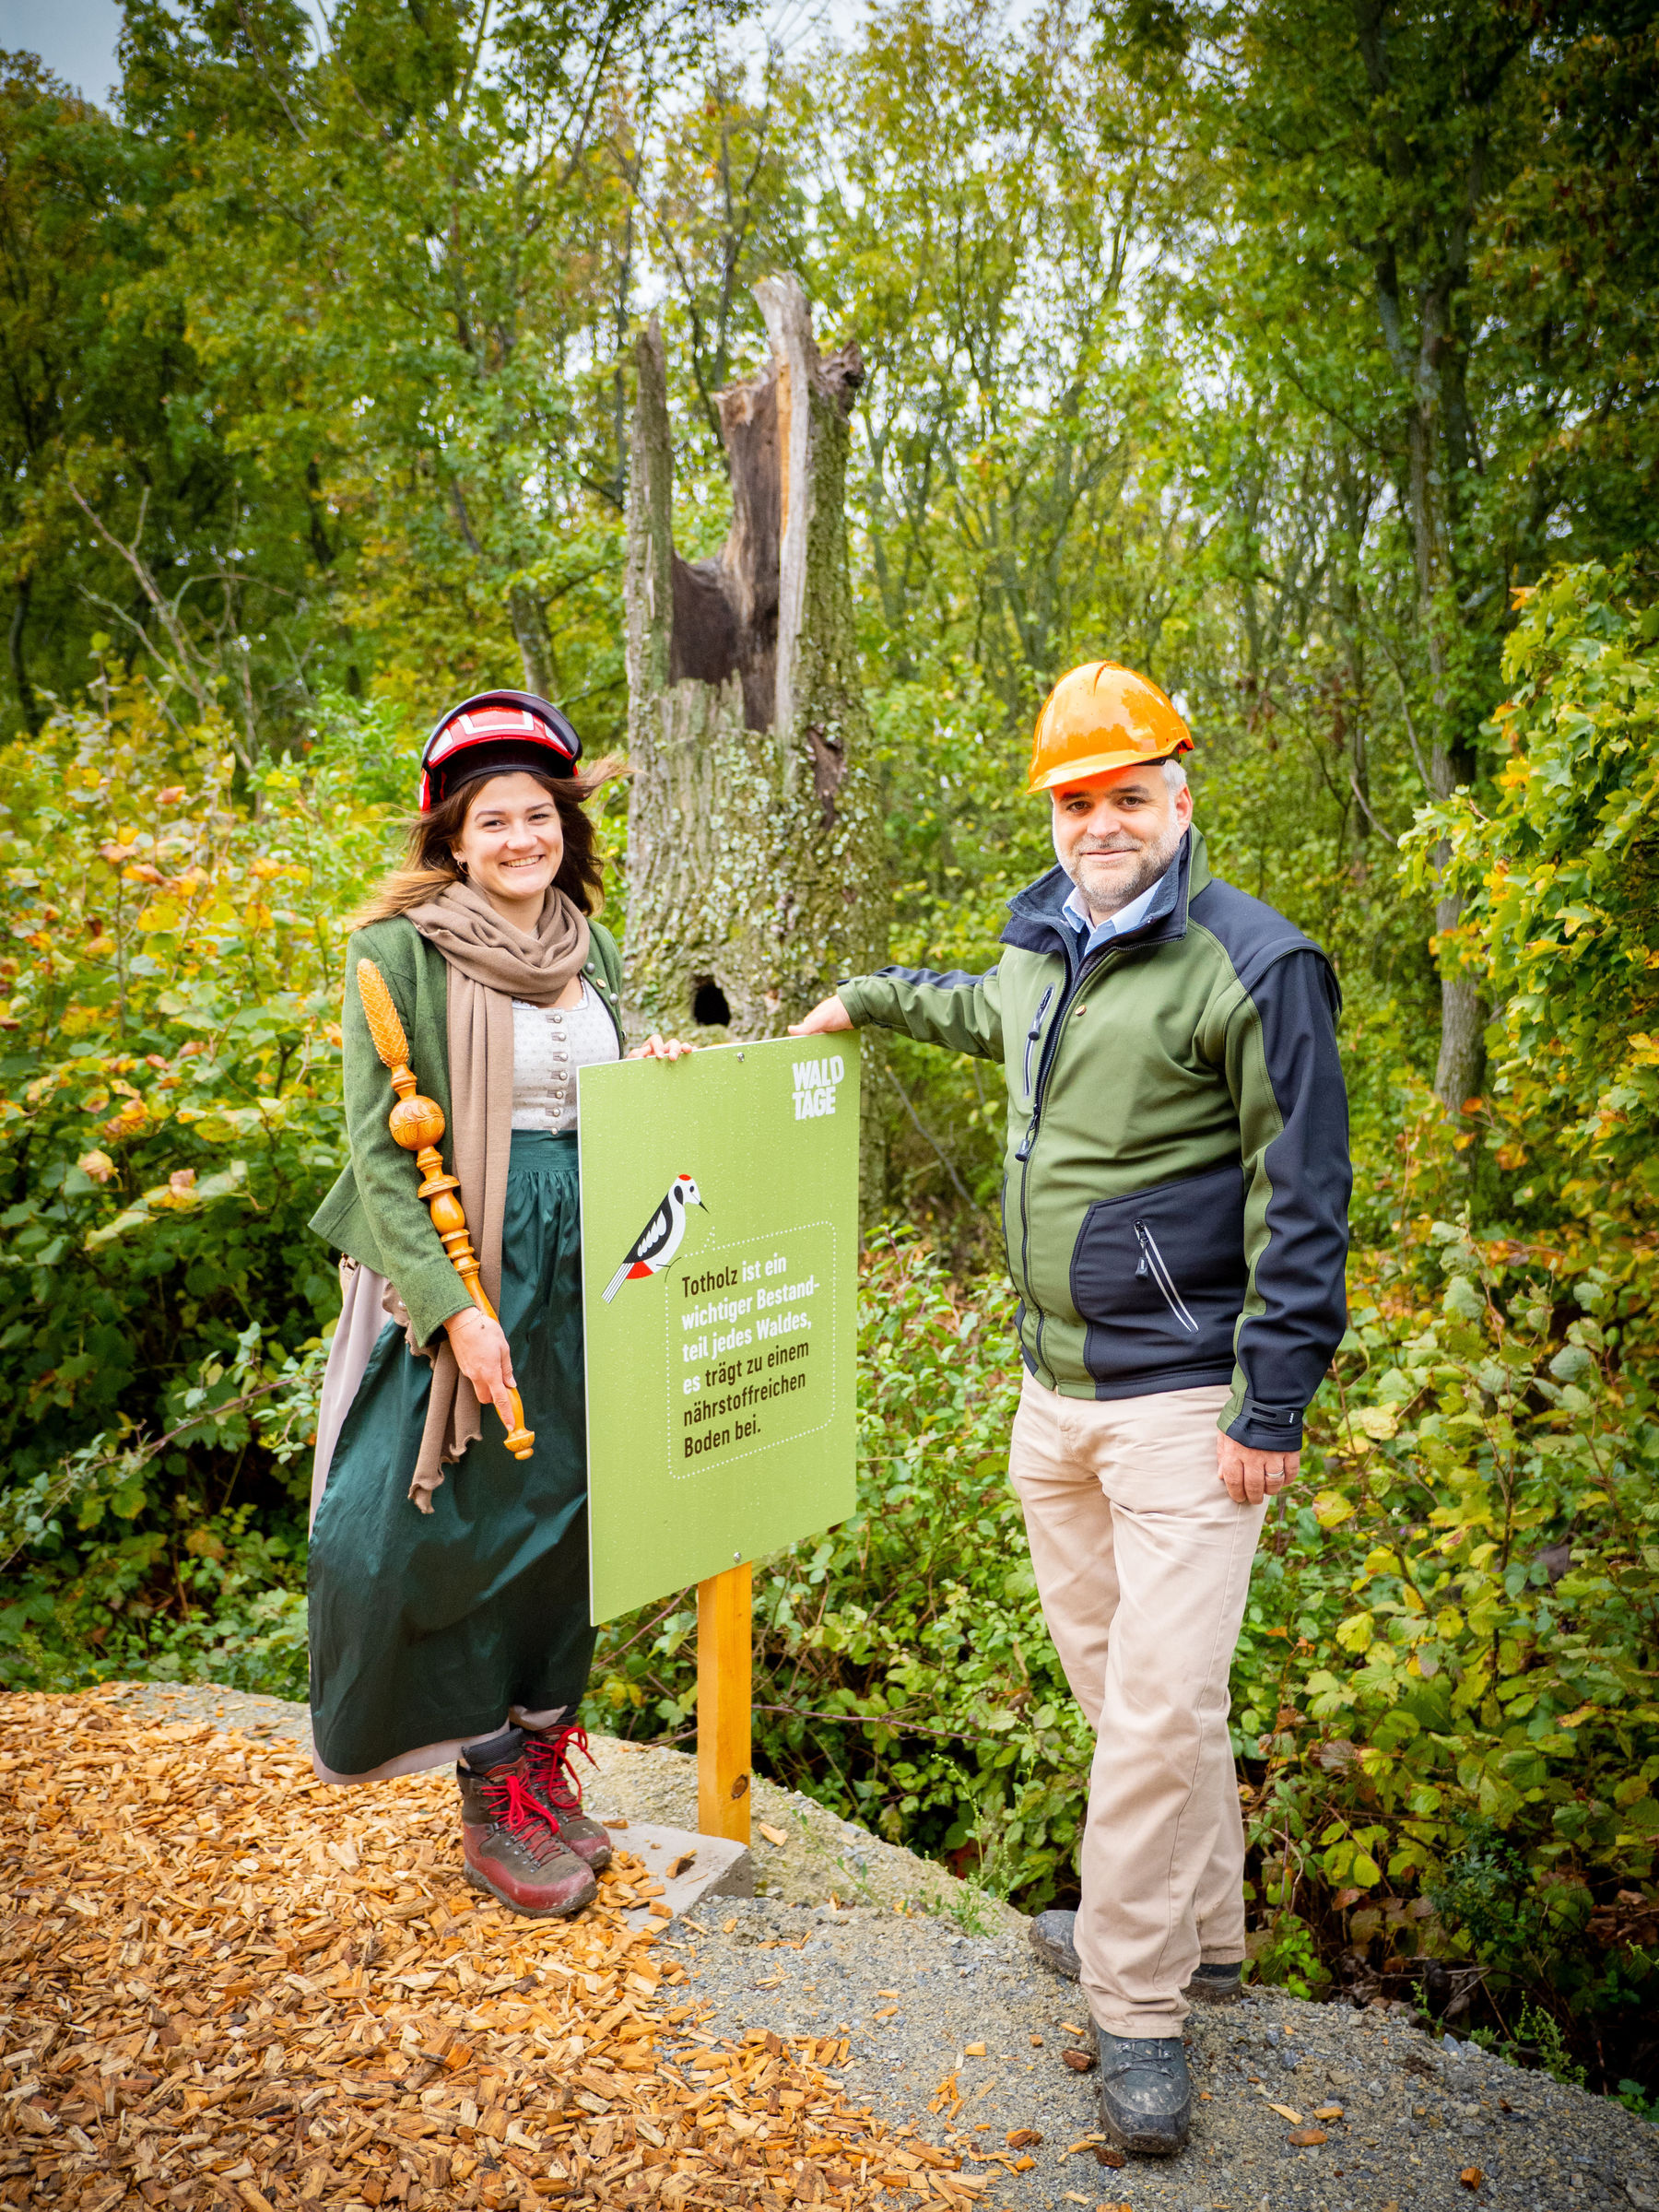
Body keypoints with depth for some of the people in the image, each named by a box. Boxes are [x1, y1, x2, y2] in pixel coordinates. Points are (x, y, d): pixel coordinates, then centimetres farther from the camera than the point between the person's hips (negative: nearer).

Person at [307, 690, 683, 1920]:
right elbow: (379, 1148, -11)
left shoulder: (593, 952, 11)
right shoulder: (402, 950, -7)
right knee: (460, 1527, 1)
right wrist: (452, 1305, -18)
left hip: (581, 1271, 6)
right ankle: (496, 1797, 20)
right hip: (464, 1269, -5)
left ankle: (545, 1761, 29)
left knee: (565, 1518, 12)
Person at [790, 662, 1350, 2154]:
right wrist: (867, 999, 40)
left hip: (1185, 1401, -7)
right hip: (1054, 1390, 7)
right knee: (1114, 1678, 16)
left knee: (1160, 1706, -5)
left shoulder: (1253, 964, -13)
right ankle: (1194, 1931, 35)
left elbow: (1301, 1205, -14)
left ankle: (1138, 2008, 14)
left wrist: (1273, 1412, -15)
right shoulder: (1043, 947, 9)